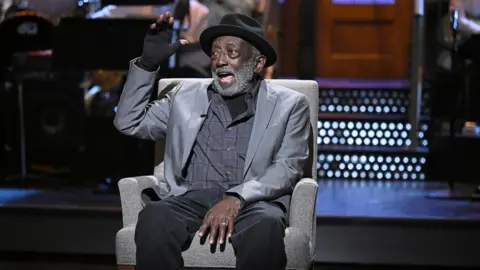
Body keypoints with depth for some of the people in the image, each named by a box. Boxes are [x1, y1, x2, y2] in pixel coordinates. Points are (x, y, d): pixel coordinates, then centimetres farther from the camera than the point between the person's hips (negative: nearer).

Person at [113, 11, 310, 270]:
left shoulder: (289, 104, 13)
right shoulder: (186, 96, 21)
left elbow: (288, 168, 0)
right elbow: (128, 123, 17)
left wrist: (237, 198, -18)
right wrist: (147, 62, 6)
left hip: (252, 203, -2)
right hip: (190, 199, 2)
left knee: (266, 226, -38)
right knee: (153, 219, -34)